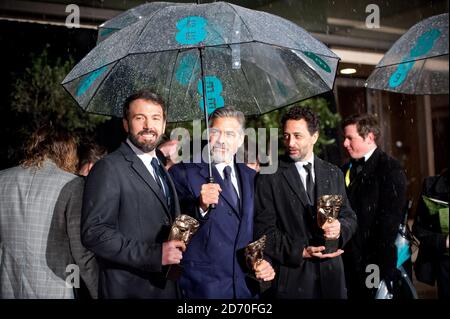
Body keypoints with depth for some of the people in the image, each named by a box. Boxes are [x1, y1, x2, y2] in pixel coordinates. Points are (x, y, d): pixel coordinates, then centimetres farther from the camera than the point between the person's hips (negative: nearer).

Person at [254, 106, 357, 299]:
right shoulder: (269, 178, -7)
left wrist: (340, 228, -11)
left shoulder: (333, 173, 7)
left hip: (331, 271, 4)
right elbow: (263, 230, -9)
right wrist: (300, 252, -17)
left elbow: (349, 217, 10)